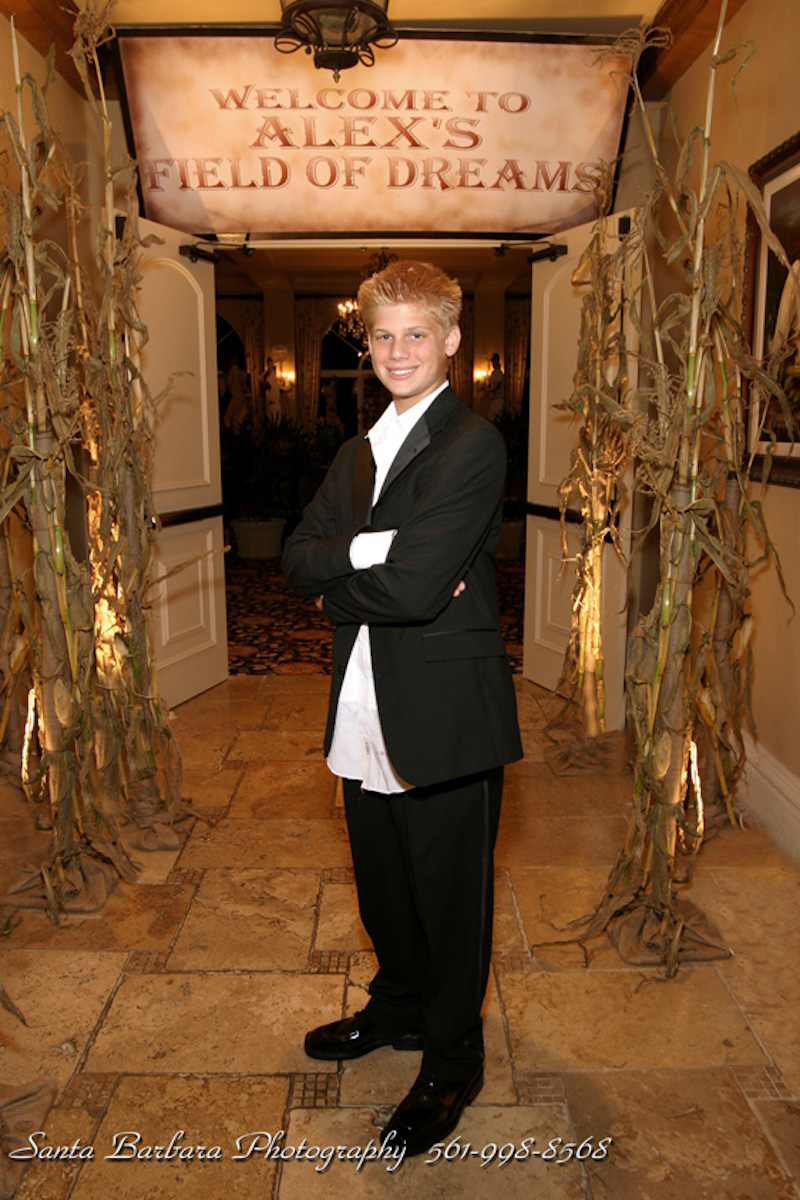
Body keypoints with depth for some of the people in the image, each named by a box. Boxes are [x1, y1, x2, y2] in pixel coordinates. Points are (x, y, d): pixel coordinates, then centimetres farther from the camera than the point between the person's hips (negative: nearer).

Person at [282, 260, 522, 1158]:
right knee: (383, 883, 23)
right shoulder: (359, 454, 13)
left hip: (445, 715, -7)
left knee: (449, 896, 11)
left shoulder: (474, 445, -13)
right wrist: (371, 553, -16)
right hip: (366, 713, 7)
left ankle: (451, 1064, 33)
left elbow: (413, 589, -24)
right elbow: (297, 559, 1)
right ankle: (398, 1008, 48)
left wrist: (337, 586, -7)